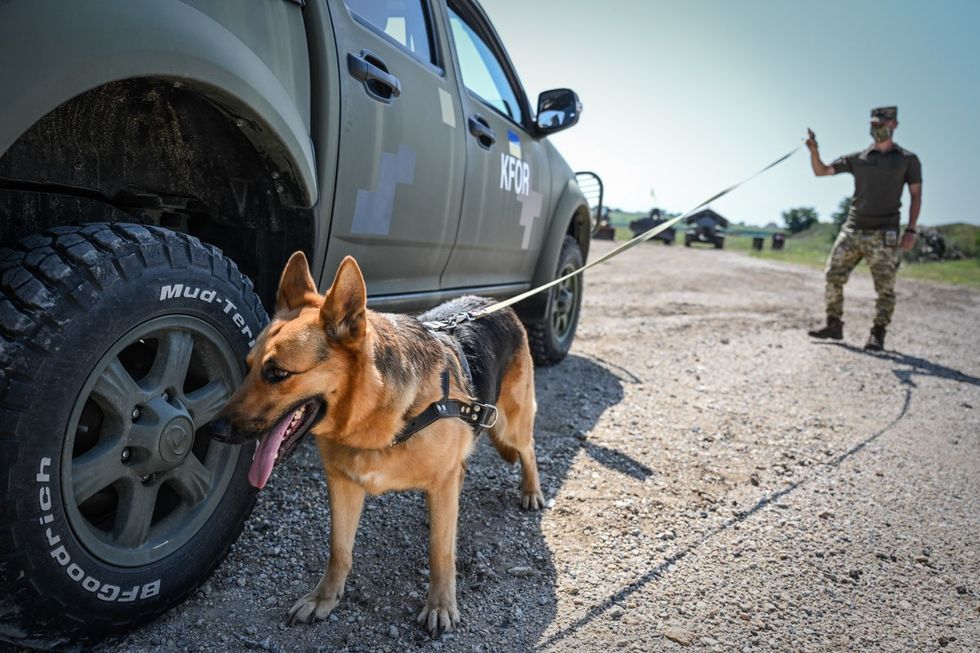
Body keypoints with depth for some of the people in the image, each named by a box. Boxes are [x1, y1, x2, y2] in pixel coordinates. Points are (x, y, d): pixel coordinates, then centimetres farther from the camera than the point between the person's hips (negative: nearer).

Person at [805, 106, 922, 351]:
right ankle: (833, 325, 10)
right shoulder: (857, 158, 10)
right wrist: (814, 150, -11)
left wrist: (911, 230, -6)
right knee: (834, 276, 0)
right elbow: (821, 171, 9)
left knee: (885, 287, -1)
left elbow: (916, 196, 4)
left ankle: (877, 335, 8)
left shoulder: (908, 159, 5)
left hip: (883, 235, -3)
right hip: (852, 230, 3)